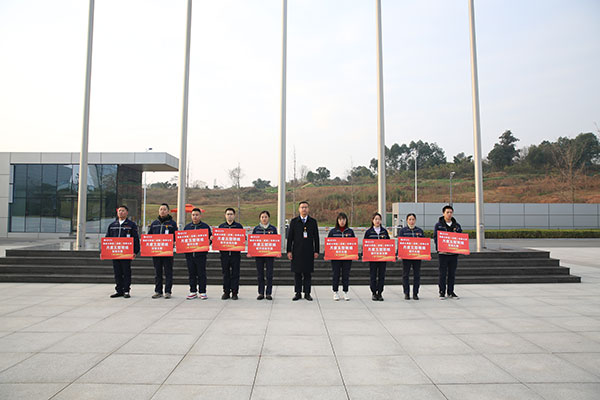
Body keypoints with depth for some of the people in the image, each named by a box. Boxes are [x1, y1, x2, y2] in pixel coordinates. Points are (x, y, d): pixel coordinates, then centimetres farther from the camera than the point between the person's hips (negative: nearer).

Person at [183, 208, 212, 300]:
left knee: (201, 274, 0)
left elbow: (210, 238, 5)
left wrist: (211, 239, -16)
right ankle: (193, 292, 18)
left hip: (201, 254, -3)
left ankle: (202, 292, 9)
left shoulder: (205, 226, 4)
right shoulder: (187, 227, 13)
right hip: (189, 254, 3)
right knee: (191, 274, 8)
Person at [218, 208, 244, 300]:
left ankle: (234, 292, 7)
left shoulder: (239, 226, 7)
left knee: (235, 273, 0)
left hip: (235, 253, -2)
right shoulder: (221, 226, 12)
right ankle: (226, 292, 14)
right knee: (225, 274, 6)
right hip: (224, 253, 2)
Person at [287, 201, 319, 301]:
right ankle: (298, 293, 12)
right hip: (297, 251, 0)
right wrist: (289, 251, -2)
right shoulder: (294, 221, 5)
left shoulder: (313, 221, 6)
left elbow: (316, 237, 6)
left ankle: (307, 293, 12)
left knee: (308, 273, 3)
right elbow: (290, 237, 4)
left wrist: (316, 251, 1)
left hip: (309, 252, 0)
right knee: (297, 273, 3)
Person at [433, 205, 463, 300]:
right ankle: (442, 292, 8)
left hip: (454, 253, 4)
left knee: (452, 274, 9)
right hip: (443, 253, -3)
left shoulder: (457, 225, 11)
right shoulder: (438, 225, 1)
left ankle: (451, 292, 19)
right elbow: (435, 238, -4)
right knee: (443, 274, 0)